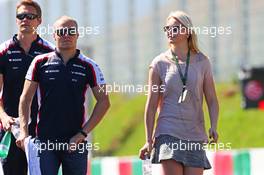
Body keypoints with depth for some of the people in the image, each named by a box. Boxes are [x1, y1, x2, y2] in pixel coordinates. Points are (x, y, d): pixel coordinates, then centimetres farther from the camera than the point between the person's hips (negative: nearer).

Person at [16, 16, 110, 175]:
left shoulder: (88, 66, 4)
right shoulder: (40, 63, 5)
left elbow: (104, 101, 4)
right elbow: (25, 98, 7)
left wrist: (83, 133, -4)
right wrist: (24, 131, -5)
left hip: (75, 143, 0)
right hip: (45, 140, 0)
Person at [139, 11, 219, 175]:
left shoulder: (201, 61, 8)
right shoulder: (160, 63, 4)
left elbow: (212, 100, 8)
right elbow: (151, 105, 5)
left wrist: (214, 126, -8)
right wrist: (149, 140, 1)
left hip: (195, 135, 2)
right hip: (169, 132, -2)